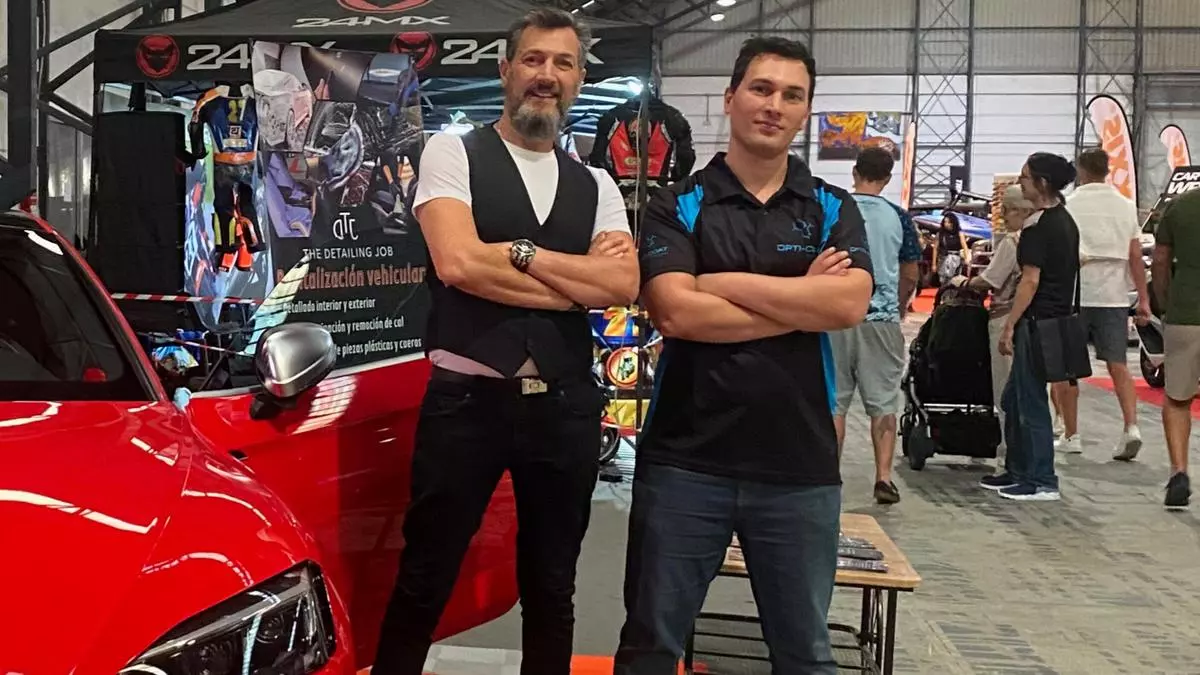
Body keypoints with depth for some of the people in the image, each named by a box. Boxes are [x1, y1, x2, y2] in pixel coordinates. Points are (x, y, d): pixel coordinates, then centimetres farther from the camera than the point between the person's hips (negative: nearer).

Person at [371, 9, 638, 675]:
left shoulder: (596, 186, 11)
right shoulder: (452, 153, 0)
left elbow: (622, 285, -7)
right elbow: (457, 263, -18)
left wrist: (517, 251, -14)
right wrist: (577, 281, -11)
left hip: (564, 406, 4)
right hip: (467, 398, -4)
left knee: (551, 587, 17)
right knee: (424, 581, 8)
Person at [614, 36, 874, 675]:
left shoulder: (833, 209, 6)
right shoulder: (676, 206, 0)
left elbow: (850, 303, -12)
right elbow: (676, 312, -15)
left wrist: (726, 284, -13)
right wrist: (802, 300, -11)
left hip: (800, 465, 2)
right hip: (684, 461, -1)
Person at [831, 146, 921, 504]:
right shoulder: (898, 217, 2)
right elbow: (910, 276, 8)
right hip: (883, 318, 0)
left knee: (833, 401, 7)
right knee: (883, 403, 7)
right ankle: (883, 477, 3)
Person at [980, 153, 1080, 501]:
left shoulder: (1038, 227, -16)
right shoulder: (1065, 221, 13)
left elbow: (1031, 280, -19)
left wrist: (1009, 326, -16)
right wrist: (1011, 306, 23)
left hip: (1038, 322, -10)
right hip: (1058, 317, 10)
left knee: (1031, 401, -2)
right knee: (1014, 398, 17)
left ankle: (1042, 482, 5)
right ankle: (1018, 472, 24)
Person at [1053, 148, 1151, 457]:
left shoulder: (1069, 205, -4)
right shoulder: (1126, 206, 7)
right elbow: (1135, 257, 5)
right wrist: (1144, 299, 9)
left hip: (1075, 294, -3)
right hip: (1114, 296, 3)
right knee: (1117, 364, 7)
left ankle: (1071, 435, 10)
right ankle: (1131, 426, -9)